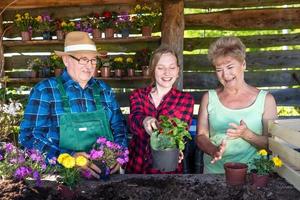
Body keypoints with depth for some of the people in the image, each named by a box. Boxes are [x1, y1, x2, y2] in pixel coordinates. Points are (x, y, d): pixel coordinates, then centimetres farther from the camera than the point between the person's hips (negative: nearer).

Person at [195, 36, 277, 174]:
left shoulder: (265, 99, 3)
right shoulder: (209, 98, 7)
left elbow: (271, 144, 3)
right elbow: (201, 136, 5)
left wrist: (246, 134, -14)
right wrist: (214, 150, -14)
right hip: (214, 172, 1)